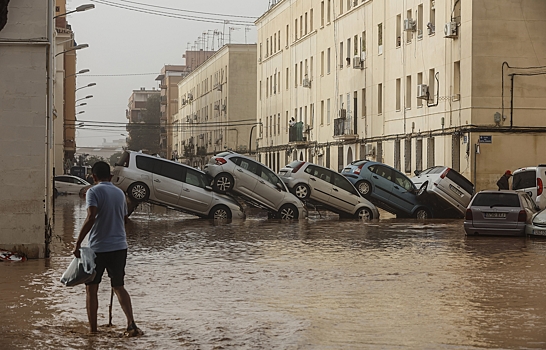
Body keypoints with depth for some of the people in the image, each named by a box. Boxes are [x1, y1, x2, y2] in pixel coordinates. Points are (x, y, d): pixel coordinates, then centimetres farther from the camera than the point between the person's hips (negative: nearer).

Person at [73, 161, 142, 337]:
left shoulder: (94, 192, -9)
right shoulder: (120, 193, 10)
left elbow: (91, 217, -23)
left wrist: (77, 243, -21)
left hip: (98, 247, -5)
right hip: (119, 246, 5)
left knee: (91, 288, 8)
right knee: (119, 286, 12)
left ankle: (92, 328, 9)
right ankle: (131, 324, -4)